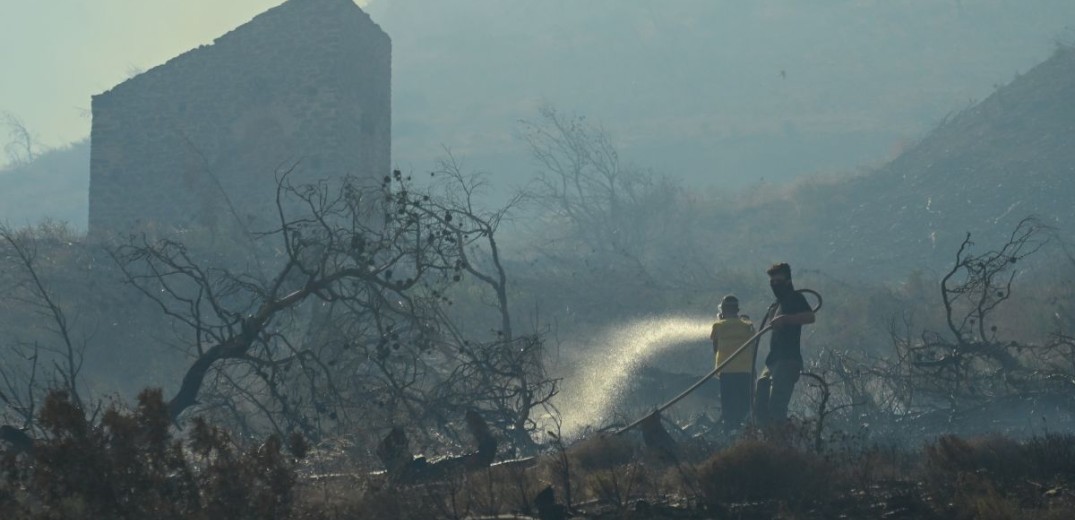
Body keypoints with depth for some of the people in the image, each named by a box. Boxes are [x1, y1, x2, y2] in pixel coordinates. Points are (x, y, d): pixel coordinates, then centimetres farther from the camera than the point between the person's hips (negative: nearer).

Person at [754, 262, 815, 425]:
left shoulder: (795, 298, -2)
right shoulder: (777, 304, 24)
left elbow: (810, 317, -22)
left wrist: (784, 319, -29)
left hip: (788, 361, -10)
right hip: (774, 362, 10)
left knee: (776, 407, -18)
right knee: (760, 406, 7)